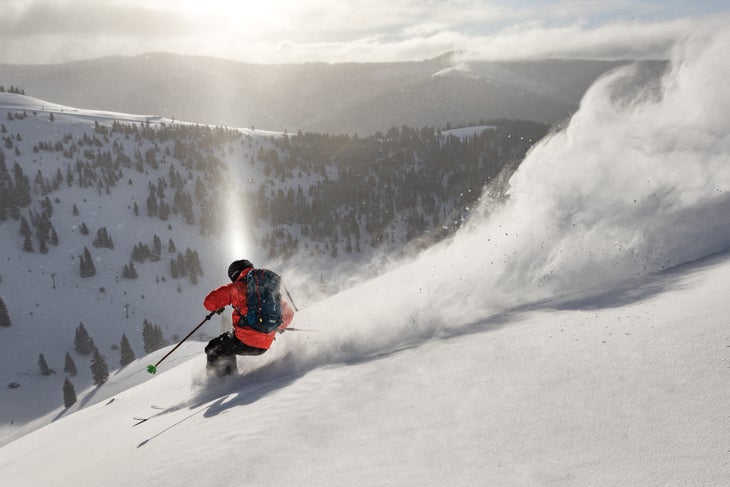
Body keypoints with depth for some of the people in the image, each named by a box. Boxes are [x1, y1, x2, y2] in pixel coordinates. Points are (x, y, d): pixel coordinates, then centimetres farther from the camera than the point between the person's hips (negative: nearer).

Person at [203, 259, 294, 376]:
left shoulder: (236, 287, 2)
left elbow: (209, 302, 4)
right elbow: (288, 313, 21)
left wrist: (218, 307, 27)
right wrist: (281, 327, 41)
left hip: (244, 340, -6)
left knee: (213, 350, 14)